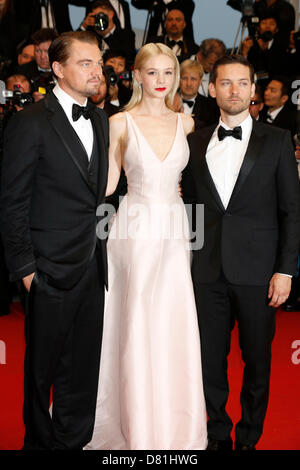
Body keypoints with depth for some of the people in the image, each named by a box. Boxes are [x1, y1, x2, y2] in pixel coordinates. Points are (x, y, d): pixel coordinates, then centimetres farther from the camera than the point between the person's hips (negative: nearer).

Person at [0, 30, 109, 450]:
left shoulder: (99, 119, 10)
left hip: (93, 268, 6)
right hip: (52, 270, -6)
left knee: (83, 365, 15)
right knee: (43, 366, 11)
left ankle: (73, 440, 31)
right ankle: (39, 441, 30)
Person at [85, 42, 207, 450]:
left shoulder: (186, 123, 9)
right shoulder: (121, 123, 0)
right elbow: (108, 183, 1)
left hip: (174, 232, 3)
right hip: (136, 229, -3)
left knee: (176, 324, 4)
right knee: (138, 325, 2)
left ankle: (178, 426, 22)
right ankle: (140, 429, 18)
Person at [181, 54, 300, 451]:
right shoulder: (196, 142, 9)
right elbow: (189, 206, 10)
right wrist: (187, 262, 4)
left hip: (257, 271, -2)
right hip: (208, 270, 2)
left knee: (257, 361, 9)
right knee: (210, 359, 9)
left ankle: (248, 437, 27)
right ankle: (218, 434, 28)